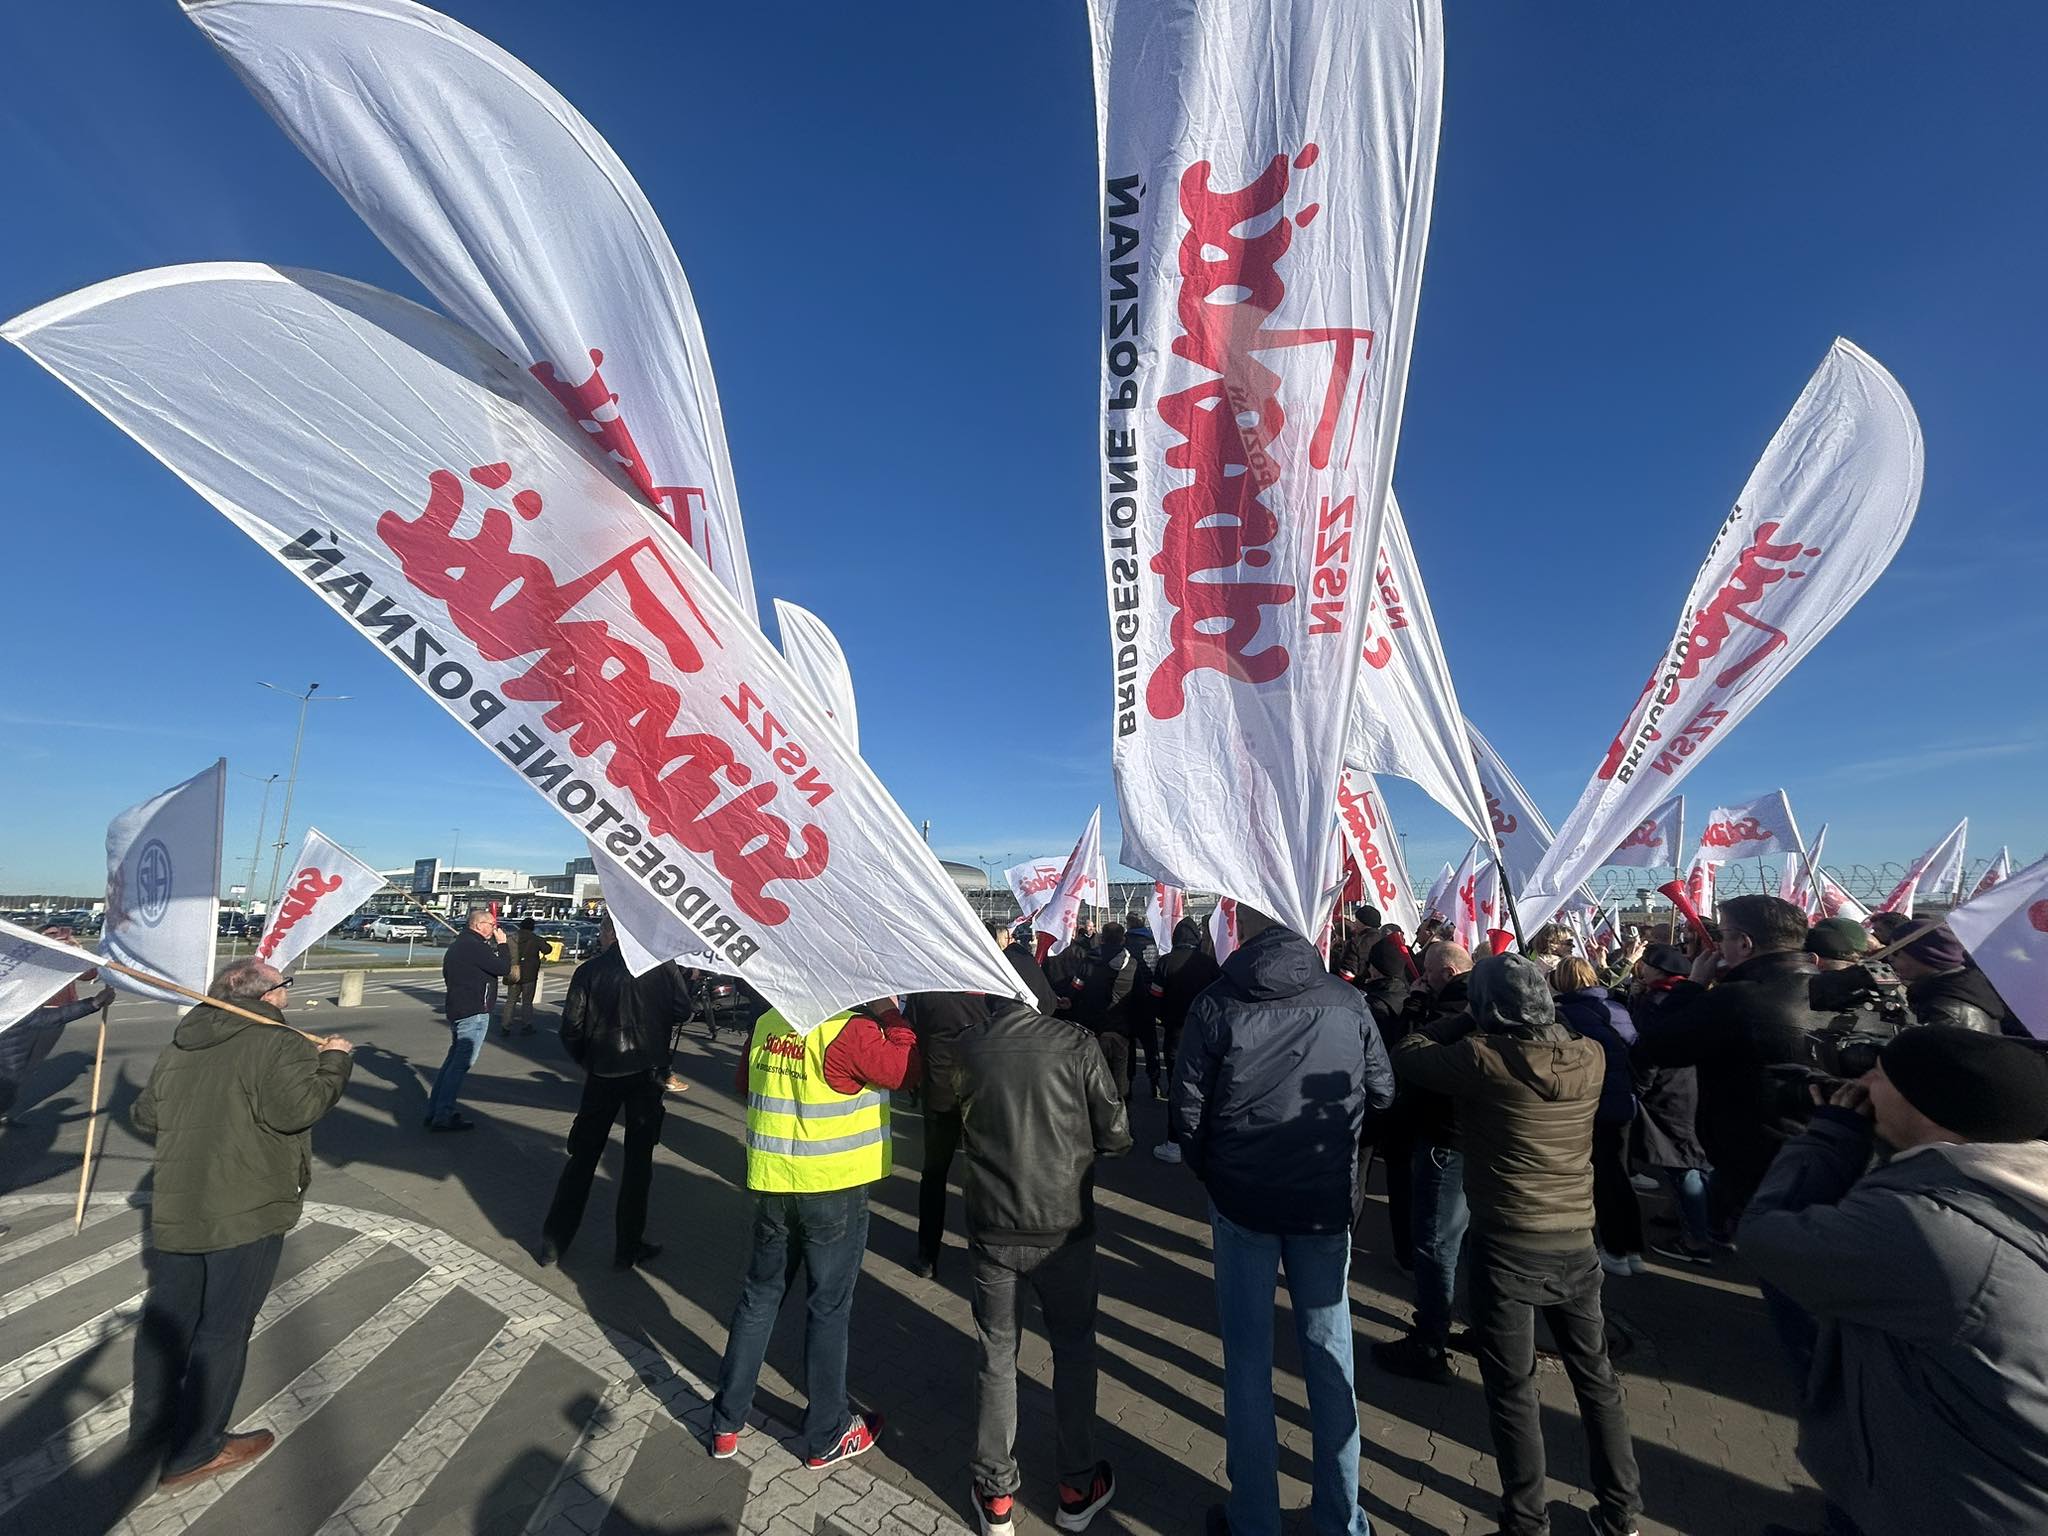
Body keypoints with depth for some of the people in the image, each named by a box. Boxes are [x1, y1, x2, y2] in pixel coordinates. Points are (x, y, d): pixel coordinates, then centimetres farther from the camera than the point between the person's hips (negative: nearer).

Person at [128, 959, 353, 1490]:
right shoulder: (281, 1043, -18)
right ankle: (193, 1453, 15)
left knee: (167, 1314, 22)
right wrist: (335, 1060, -15)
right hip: (246, 1210, -8)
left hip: (175, 1208, 8)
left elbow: (145, 1115, 16)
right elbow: (297, 1107, -29)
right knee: (224, 1328, 5)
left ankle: (150, 1424, 38)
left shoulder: (179, 1046, 9)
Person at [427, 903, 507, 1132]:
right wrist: (502, 944, -3)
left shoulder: (459, 944, 14)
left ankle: (435, 1110, 24)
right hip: (473, 1013, -11)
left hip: (457, 1009, 11)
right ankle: (442, 1116, -3)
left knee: (454, 1059, 18)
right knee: (461, 1064, -6)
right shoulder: (474, 947, -19)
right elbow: (503, 967, -17)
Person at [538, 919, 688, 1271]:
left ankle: (554, 1241, 25)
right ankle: (627, 1248, 17)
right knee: (638, 1159, 10)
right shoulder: (662, 964, -6)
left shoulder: (589, 970, -5)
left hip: (602, 1073, 1)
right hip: (648, 1072, -1)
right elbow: (682, 1010, -6)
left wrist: (586, 1062, 12)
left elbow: (571, 1028, -5)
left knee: (583, 1156, 17)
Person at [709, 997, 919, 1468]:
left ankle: (727, 1423, 34)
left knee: (759, 1296, 21)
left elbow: (745, 1083, 13)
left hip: (771, 1184, 6)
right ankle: (827, 1437, 27)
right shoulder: (852, 1028, -22)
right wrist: (890, 1013, -8)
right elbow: (907, 1069, -16)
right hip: (834, 1188, -5)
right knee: (829, 1307, 11)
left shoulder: (767, 1021, -1)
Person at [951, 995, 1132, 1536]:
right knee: (1074, 1351, 21)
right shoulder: (1074, 1044, -19)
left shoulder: (965, 1048, -14)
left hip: (991, 1230, 1)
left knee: (996, 1358, 19)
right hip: (1063, 1227, -1)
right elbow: (1116, 1137, -11)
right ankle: (1078, 1488, 35)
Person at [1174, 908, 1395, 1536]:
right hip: (1325, 1201, 2)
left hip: (1241, 1199, -2)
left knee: (1248, 1360, 13)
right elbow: (1382, 1092, 2)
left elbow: (1188, 1109, -11)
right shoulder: (1347, 1001, -9)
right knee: (1330, 1356, 18)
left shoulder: (1215, 1005, -15)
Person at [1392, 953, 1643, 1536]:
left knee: (1512, 1390, 11)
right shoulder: (1590, 1057, -4)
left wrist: (1469, 1022, -1)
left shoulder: (1483, 1057, -20)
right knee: (1596, 1377, 23)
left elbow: (1407, 1055, -8)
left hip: (1507, 1243, -5)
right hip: (1576, 1240, 5)